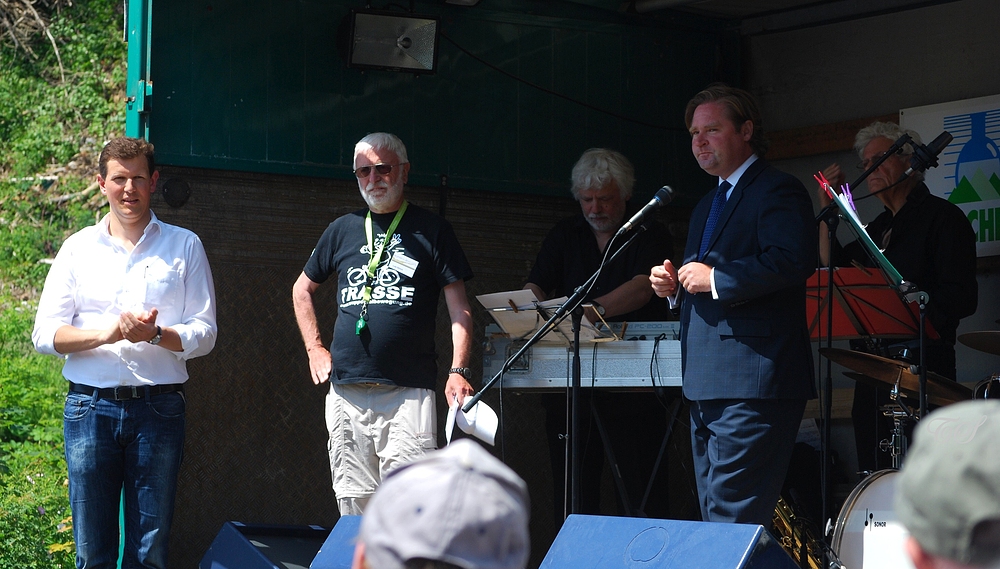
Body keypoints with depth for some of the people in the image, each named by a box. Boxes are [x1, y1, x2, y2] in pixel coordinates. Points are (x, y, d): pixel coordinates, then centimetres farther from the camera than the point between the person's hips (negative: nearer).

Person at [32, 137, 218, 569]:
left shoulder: (184, 246, 9)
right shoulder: (78, 248, 11)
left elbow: (204, 334, 4)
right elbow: (45, 334, 5)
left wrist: (155, 334, -15)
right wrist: (106, 333, -13)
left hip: (158, 408, -1)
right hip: (90, 407, 1)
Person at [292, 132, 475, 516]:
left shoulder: (431, 231, 6)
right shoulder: (343, 230, 15)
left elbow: (460, 309, 2)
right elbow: (302, 290, 29)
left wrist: (458, 372, -10)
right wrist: (314, 349, 17)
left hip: (408, 393, -4)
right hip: (346, 391, 4)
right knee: (353, 506, 5)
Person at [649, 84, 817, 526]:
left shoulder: (779, 191, -6)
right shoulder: (707, 205, 25)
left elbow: (793, 261, -22)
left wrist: (715, 278, -19)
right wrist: (674, 284, 10)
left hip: (752, 383, -10)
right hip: (706, 384, 10)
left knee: (734, 521, -14)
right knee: (712, 517, 11)